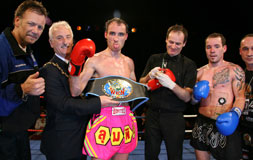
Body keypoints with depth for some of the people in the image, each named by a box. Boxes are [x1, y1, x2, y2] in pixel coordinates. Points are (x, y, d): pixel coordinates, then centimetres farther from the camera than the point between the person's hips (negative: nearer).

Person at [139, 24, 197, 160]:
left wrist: (171, 84, -25)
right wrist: (150, 76, -11)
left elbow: (187, 97, -8)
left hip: (174, 118, -2)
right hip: (152, 114, 3)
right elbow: (141, 85, 10)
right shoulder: (154, 59, 6)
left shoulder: (189, 65, -2)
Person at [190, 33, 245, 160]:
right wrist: (196, 96, -9)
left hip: (224, 125, -3)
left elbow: (240, 97, -6)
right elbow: (192, 101, 14)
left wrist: (235, 113, -25)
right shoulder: (200, 72, 9)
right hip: (202, 124, 4)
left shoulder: (235, 70, -2)